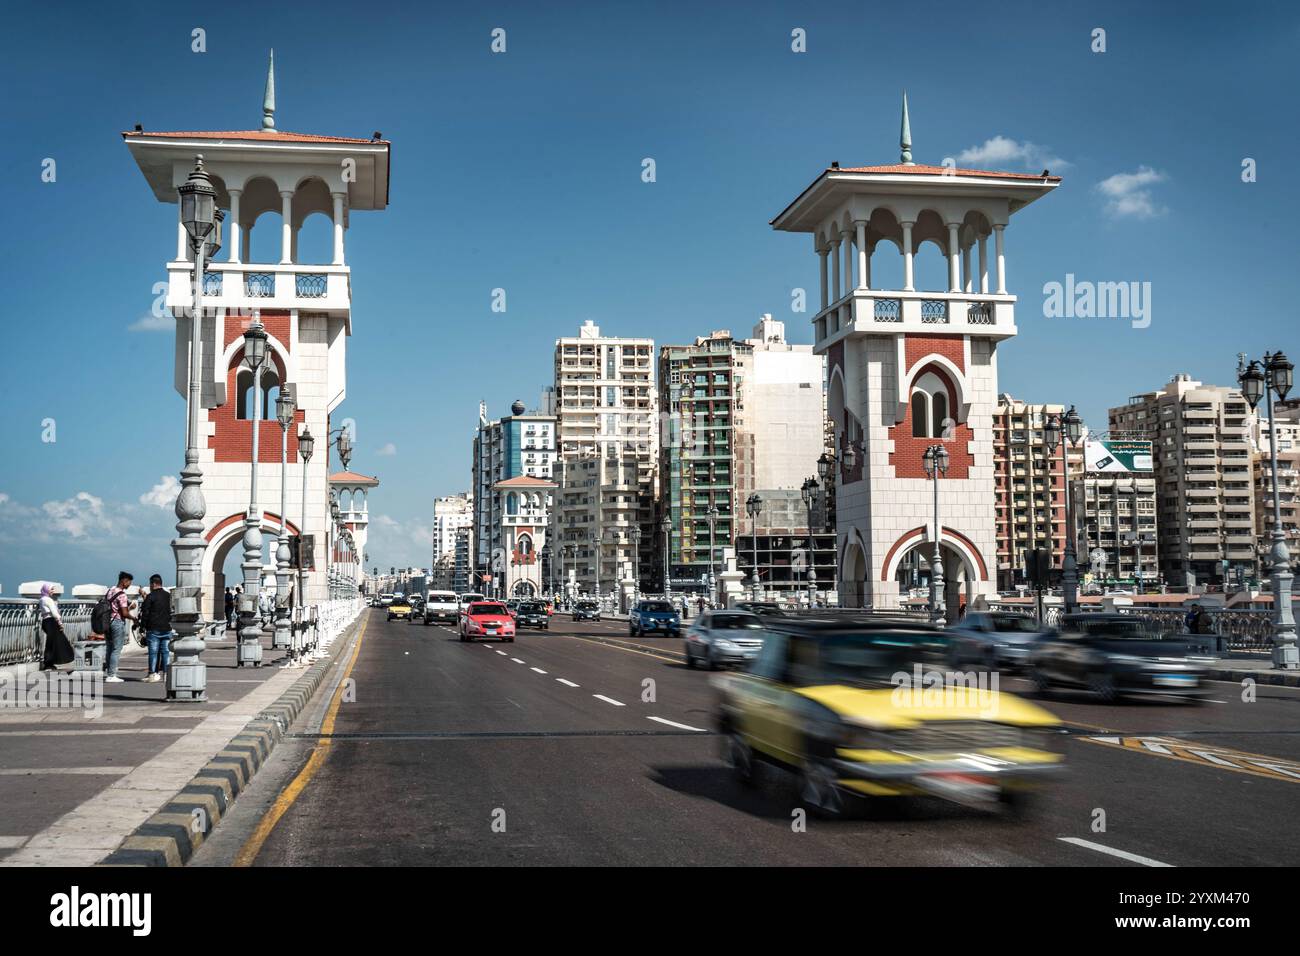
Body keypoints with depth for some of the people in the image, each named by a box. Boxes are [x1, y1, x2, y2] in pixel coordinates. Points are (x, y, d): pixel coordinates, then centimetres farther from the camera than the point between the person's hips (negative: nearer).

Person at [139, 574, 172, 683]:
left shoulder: (150, 597, -7)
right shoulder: (168, 596, 11)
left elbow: (145, 613, -8)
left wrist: (143, 626, -2)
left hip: (153, 629, -5)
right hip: (166, 629, 5)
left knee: (153, 652, -2)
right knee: (165, 651, 6)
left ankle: (153, 674, -3)